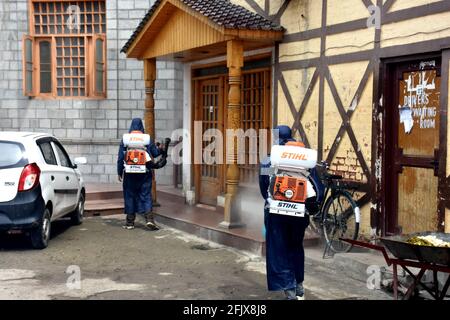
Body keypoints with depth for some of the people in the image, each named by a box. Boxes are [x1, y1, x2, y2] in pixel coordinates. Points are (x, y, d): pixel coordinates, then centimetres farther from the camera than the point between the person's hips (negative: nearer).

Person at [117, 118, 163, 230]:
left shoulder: (125, 140, -2)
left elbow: (120, 158, -1)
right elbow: (155, 153, 5)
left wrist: (119, 173, 7)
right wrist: (160, 149, 27)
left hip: (129, 174, 0)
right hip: (145, 173, 0)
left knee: (129, 196, 8)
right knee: (146, 195, 3)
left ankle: (130, 222, 12)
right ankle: (149, 219, -12)